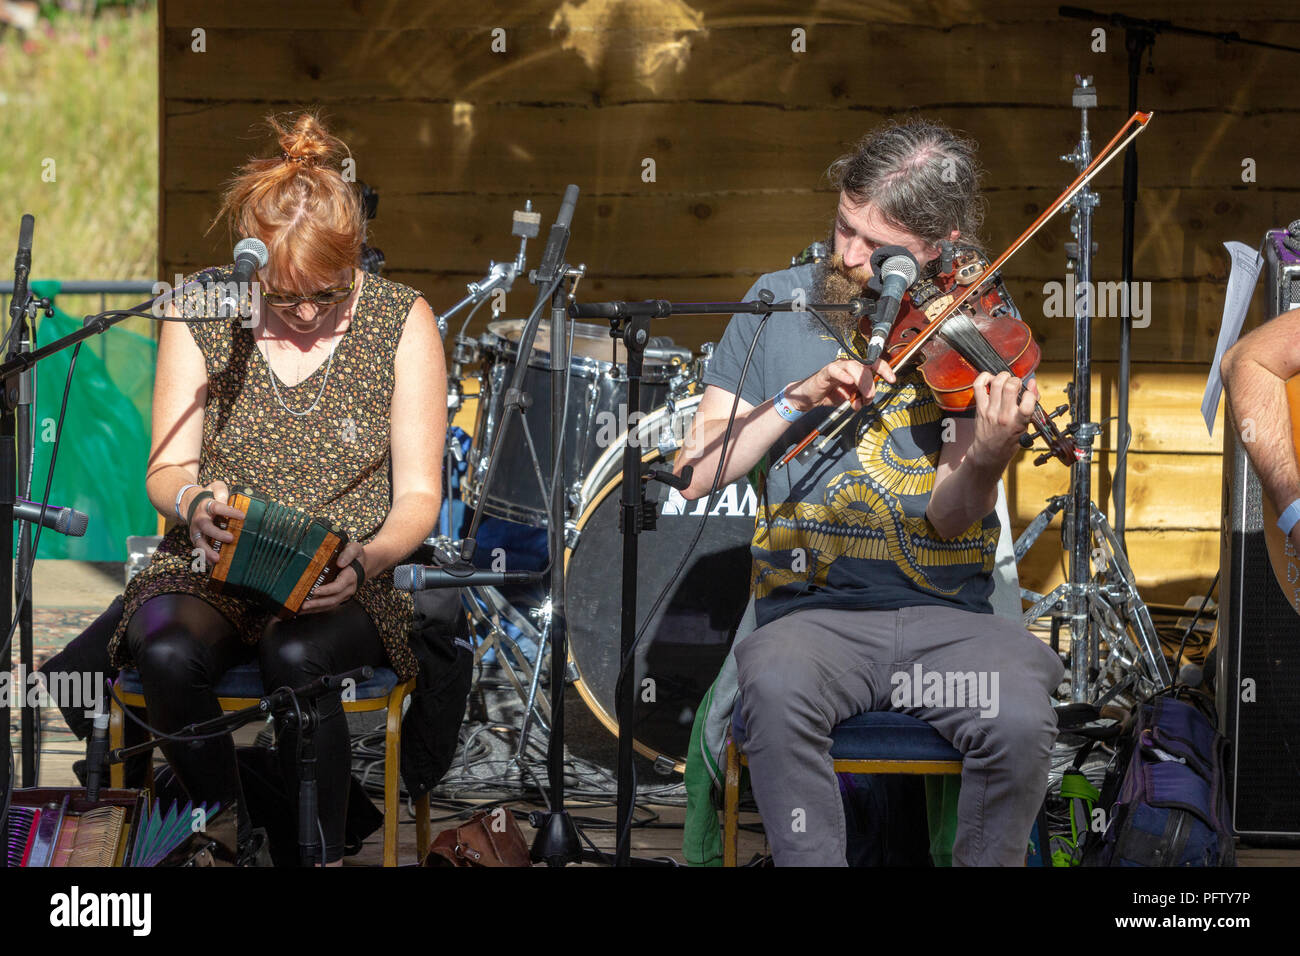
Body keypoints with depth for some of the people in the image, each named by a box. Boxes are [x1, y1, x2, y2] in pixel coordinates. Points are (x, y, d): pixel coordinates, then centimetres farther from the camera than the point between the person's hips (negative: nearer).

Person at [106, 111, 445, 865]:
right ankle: (231, 839, -14)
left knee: (296, 658, -36)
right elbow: (166, 469, 3)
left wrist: (368, 558, -24)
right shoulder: (201, 314, 1)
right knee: (169, 653, -33)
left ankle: (321, 854, -21)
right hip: (213, 571, 2)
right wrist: (193, 501, -22)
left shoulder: (402, 321, -2)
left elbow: (418, 495, -2)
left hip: (345, 584, -1)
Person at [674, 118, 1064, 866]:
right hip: (812, 609, 0)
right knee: (776, 686, -35)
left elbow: (949, 519, -7)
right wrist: (798, 400, -10)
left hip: (943, 615, 0)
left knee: (1019, 718, -31)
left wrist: (988, 459, -29)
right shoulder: (782, 304, 8)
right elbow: (698, 475, 4)